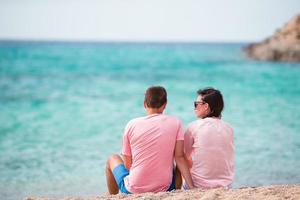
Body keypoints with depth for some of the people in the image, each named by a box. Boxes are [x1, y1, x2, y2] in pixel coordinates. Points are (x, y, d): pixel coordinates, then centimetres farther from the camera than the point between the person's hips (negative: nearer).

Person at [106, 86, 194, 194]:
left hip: (133, 190, -1)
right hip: (164, 189, 1)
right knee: (180, 166, 33)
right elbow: (179, 157, -9)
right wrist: (192, 187, -8)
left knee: (112, 159, 29)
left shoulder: (132, 124, -4)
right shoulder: (175, 123, -3)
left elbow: (127, 164, -1)